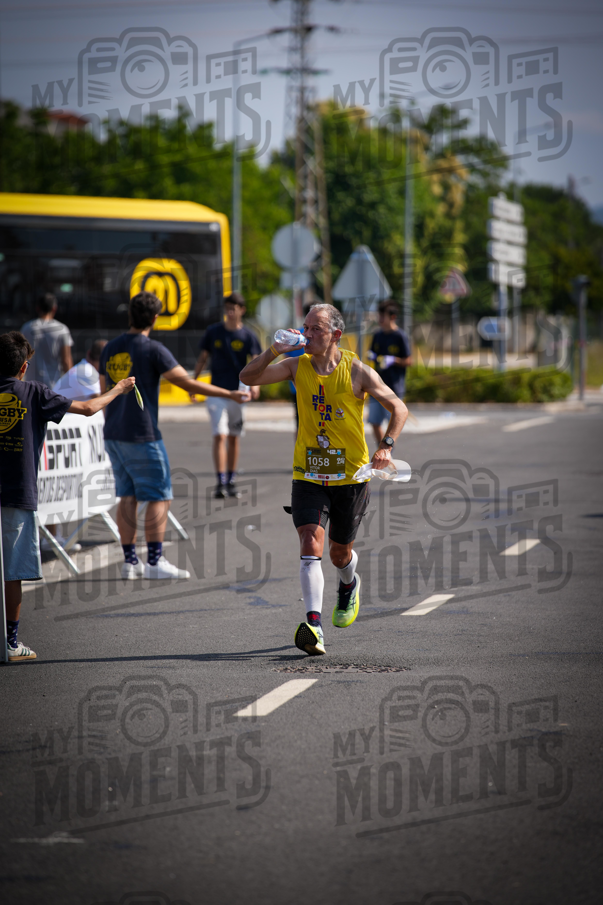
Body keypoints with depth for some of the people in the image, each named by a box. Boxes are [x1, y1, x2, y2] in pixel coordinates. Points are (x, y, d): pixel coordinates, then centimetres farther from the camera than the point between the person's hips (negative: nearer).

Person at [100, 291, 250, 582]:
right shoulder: (152, 350, -12)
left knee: (127, 497, 10)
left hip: (113, 435, 7)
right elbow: (187, 383, -14)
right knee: (159, 497, -1)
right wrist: (230, 395, -8)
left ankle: (130, 562, 8)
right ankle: (155, 562, -5)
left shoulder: (110, 348, 8)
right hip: (142, 436, -7)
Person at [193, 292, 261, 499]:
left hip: (238, 392, 1)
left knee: (234, 438, 10)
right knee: (219, 436, -12)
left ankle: (231, 482, 20)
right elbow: (202, 359, 10)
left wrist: (255, 383, -27)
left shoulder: (248, 336, 0)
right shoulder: (213, 332, 2)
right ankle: (220, 482, -15)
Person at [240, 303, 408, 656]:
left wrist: (387, 445, -21)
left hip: (350, 476, -1)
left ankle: (349, 586, 49)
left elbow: (399, 408, -5)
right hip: (308, 476, 1)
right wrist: (275, 351, -17)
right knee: (310, 544, -18)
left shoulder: (357, 371, -9)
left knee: (340, 553, 13)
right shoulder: (298, 366, 0)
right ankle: (314, 625, -28)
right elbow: (249, 377, -2)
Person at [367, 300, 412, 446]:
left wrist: (393, 360, -21)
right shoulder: (378, 335, 11)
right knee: (374, 422, 5)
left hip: (394, 388, -6)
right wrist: (371, 356, -1)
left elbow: (408, 361, -6)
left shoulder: (401, 336, -7)